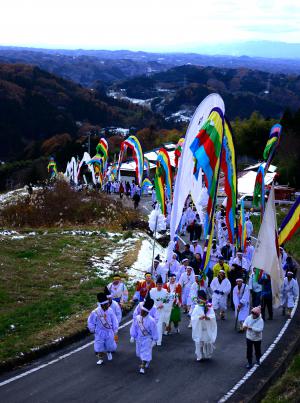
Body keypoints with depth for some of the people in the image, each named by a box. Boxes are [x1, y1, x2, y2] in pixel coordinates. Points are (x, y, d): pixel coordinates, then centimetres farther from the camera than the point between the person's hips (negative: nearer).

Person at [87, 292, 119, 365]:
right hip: (100, 333, -2)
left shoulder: (110, 311, -14)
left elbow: (114, 321, -1)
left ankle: (108, 352, 48)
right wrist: (93, 330, 0)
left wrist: (115, 331, 3)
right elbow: (90, 322, -5)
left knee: (110, 345, 14)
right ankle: (100, 359, 27)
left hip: (109, 332, 2)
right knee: (100, 346, 6)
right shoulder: (95, 312, -21)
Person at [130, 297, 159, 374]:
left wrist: (154, 340, -8)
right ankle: (146, 361, 45)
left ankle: (142, 367, 4)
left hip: (147, 339, -5)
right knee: (139, 352, 20)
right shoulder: (137, 318, -12)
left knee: (145, 353, -4)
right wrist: (132, 336, 0)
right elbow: (134, 327, 0)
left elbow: (154, 331, -13)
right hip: (139, 338, 5)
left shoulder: (151, 320, -23)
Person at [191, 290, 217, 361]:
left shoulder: (209, 307, -2)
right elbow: (193, 318, -9)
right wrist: (199, 317, -25)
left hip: (208, 329, 0)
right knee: (199, 342, 1)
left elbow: (213, 316, -8)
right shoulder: (197, 308, -1)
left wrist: (208, 317, -27)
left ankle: (208, 355, 25)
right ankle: (199, 356, 12)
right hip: (199, 328, 0)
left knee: (208, 341, 9)